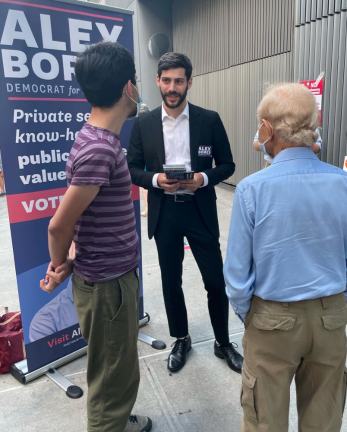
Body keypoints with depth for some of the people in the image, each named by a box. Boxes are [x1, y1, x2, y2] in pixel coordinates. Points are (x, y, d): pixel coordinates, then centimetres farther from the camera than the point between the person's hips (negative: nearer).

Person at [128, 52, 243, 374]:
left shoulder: (209, 120, -2)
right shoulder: (144, 123, 1)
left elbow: (227, 165, 1)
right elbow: (132, 169, 4)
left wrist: (203, 178, -18)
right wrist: (155, 179, -16)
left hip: (200, 211, -1)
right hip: (164, 213, 1)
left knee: (216, 281, 6)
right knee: (171, 281, 13)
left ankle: (223, 342, 31)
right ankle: (181, 340, 36)